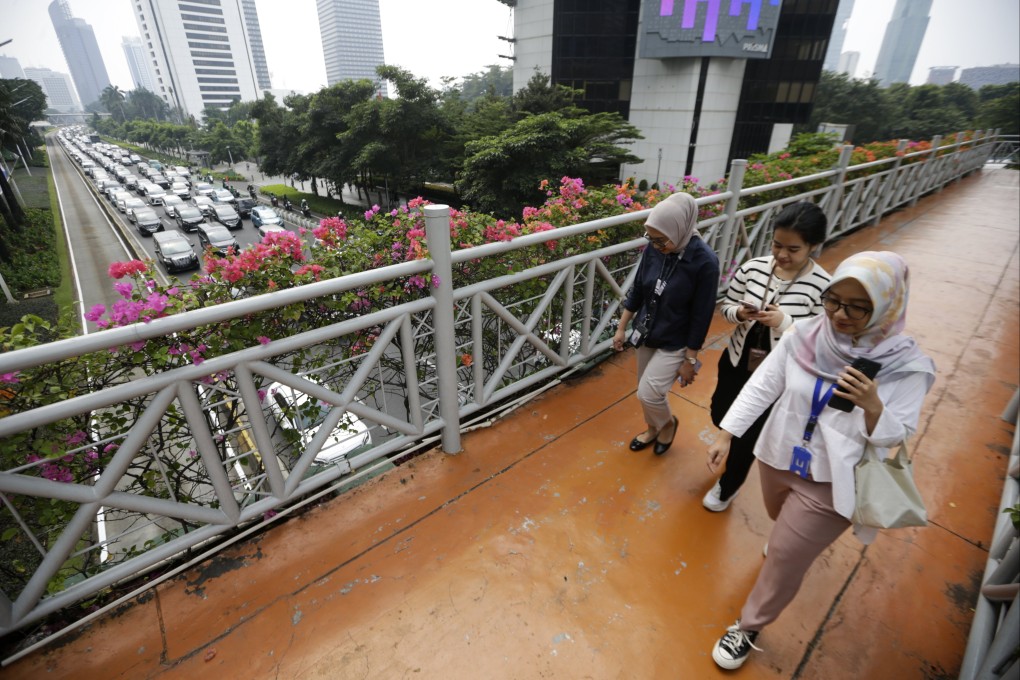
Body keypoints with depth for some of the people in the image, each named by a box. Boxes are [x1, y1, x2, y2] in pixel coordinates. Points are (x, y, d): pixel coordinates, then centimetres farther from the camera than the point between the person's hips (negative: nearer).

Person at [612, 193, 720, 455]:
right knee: (647, 391, 17)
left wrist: (690, 359, -12)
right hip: (646, 334, 5)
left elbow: (701, 316, -17)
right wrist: (622, 327, 7)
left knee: (647, 393, -9)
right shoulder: (653, 249, -11)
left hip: (675, 343, -5)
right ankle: (653, 428, 45)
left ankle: (668, 423, 25)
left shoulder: (704, 262, -23)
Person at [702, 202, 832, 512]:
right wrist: (740, 313, -22)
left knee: (748, 435, 10)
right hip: (736, 361, 4)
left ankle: (728, 487, 38)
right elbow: (726, 307, 1)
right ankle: (748, 429, 59)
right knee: (720, 417, 20)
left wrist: (783, 322, -31)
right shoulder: (753, 267, -9)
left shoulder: (823, 286, -18)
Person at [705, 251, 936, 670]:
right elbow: (761, 387, -9)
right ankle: (801, 540, 69)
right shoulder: (806, 334, -15)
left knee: (786, 558, 8)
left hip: (830, 482, -3)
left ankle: (748, 628, 33)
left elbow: (896, 436, -12)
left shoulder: (906, 366, -19)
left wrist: (872, 407, -34)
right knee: (782, 520, 32)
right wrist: (726, 434, -10)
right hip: (778, 457, 3)